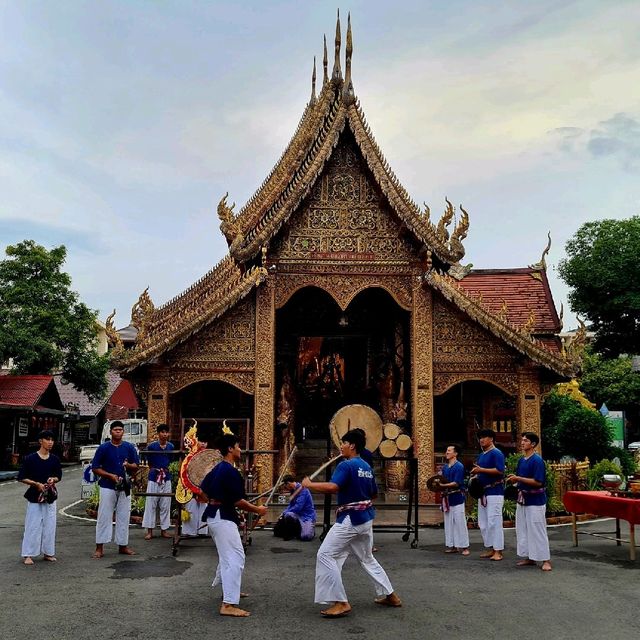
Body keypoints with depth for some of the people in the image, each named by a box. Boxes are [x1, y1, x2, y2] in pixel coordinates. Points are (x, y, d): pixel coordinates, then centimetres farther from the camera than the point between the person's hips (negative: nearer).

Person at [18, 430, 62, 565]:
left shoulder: (55, 459, 5)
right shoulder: (30, 458, -8)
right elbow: (21, 477, -5)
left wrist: (53, 479, -7)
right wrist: (37, 484, -16)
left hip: (50, 496, 4)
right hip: (34, 497, -4)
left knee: (49, 525, 8)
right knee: (33, 526, -2)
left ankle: (48, 553, 18)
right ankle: (28, 555, 6)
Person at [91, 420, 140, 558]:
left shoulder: (129, 447, 4)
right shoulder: (103, 448, -3)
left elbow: (136, 466, 8)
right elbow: (95, 468, -3)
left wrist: (128, 465, -15)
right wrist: (110, 475, -15)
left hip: (125, 487, 3)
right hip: (108, 487, -3)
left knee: (123, 517, 8)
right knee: (104, 516, -2)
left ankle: (123, 545, 18)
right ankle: (99, 547, 5)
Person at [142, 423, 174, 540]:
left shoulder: (171, 447, 3)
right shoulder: (152, 446, -7)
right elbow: (149, 461, 2)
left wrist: (166, 469, 2)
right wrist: (155, 470, -3)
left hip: (166, 478, 3)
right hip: (153, 478, -3)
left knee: (165, 505, 7)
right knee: (151, 504, 1)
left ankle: (164, 530, 16)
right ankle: (149, 530, 9)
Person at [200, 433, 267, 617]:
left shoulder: (217, 469, 11)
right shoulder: (231, 472, -19)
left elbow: (202, 491, 17)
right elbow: (238, 501, -18)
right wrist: (257, 510, -6)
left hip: (213, 516, 11)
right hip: (223, 518, -11)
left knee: (227, 554, 26)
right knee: (235, 558, -12)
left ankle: (228, 589, 42)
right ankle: (228, 605, -16)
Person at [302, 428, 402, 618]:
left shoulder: (346, 465, -15)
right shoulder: (367, 467, 12)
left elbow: (332, 487, -30)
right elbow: (374, 493, 20)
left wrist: (309, 484, -19)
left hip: (350, 519, -9)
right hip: (366, 518, 9)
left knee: (326, 555, -6)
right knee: (367, 558, 25)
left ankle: (340, 603, -9)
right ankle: (389, 595, 32)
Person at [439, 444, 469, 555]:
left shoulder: (459, 466, -11)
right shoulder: (445, 467, 11)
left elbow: (456, 483, -18)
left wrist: (443, 485, -25)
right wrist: (438, 484, -5)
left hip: (457, 498, -7)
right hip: (447, 497, 7)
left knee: (460, 522, -3)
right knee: (449, 522, 10)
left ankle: (464, 546, 5)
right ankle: (452, 546, 17)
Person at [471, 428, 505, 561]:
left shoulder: (496, 453, -9)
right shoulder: (481, 455, 17)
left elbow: (500, 470, -21)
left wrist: (481, 470, -23)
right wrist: (475, 476, 4)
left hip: (494, 492, -9)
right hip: (482, 491, 9)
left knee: (494, 522, -9)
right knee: (483, 523, 10)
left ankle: (498, 551, -4)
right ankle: (490, 548, 18)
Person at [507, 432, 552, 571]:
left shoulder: (537, 460, -16)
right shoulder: (521, 460, 9)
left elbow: (538, 482, -22)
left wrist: (518, 478, -23)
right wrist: (513, 479, -4)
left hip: (535, 500, -8)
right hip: (522, 498, 9)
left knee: (537, 530, -4)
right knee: (522, 529, 12)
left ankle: (546, 560, 4)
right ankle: (529, 558, 22)